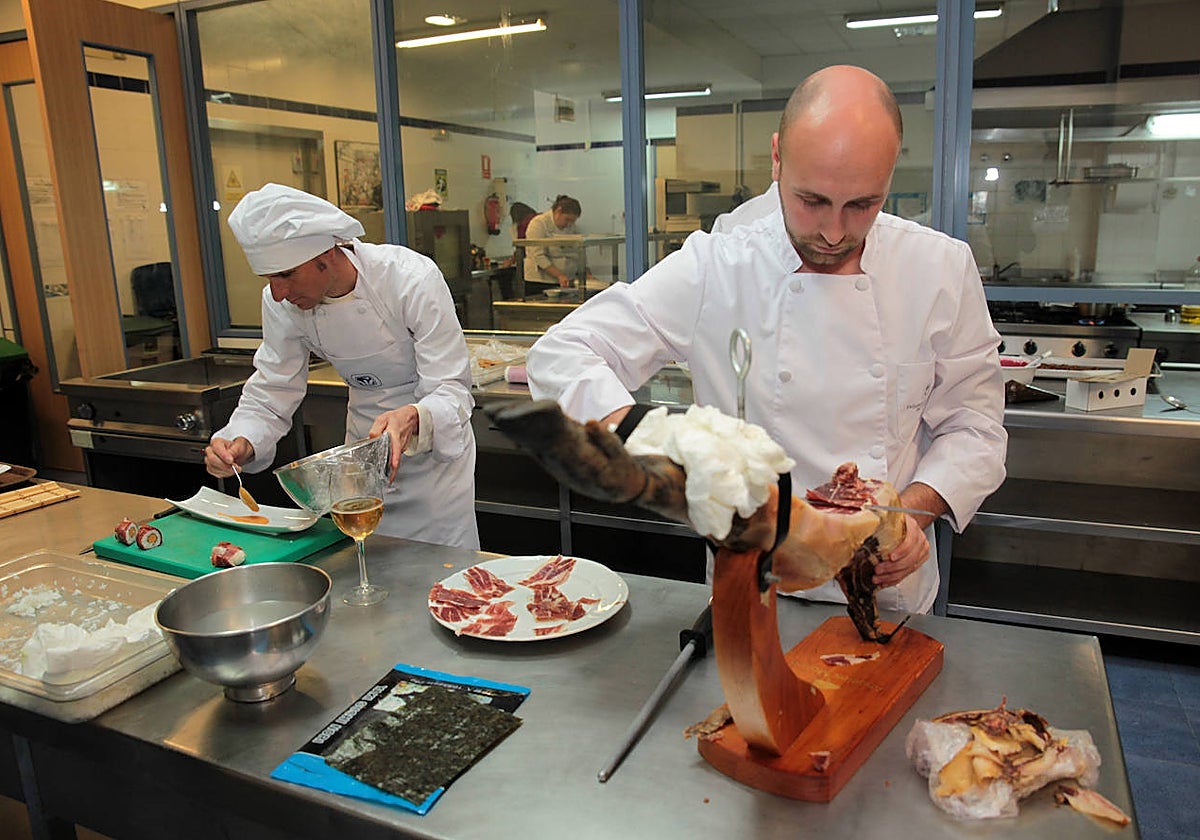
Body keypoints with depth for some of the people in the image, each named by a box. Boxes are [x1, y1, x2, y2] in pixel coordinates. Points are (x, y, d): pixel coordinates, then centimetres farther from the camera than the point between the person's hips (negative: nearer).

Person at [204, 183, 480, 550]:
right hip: (363, 437, 4)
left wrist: (413, 420, -46)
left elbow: (450, 389, -26)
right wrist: (241, 443, -25)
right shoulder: (282, 304, -13)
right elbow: (271, 394, -5)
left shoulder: (412, 278, -27)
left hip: (436, 434, -4)